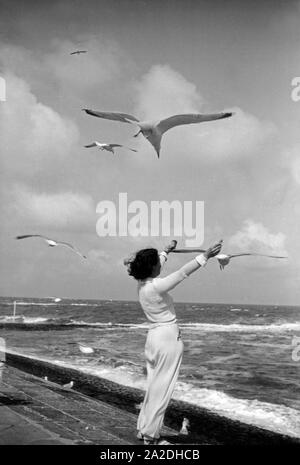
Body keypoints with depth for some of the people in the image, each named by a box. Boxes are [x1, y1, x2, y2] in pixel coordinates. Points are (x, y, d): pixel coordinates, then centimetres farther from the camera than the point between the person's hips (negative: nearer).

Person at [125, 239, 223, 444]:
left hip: (154, 336, 9)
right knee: (161, 388, -1)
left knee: (154, 385, 17)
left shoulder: (142, 283, 3)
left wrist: (167, 250, 37)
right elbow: (182, 273, -26)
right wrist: (204, 256, -27)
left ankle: (144, 427, 24)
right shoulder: (156, 287, -21)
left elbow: (156, 266, 22)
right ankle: (151, 434, 4)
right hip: (168, 337, -9)